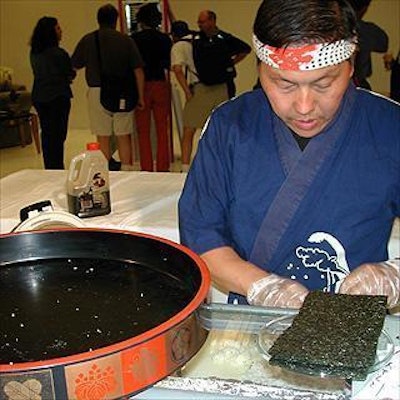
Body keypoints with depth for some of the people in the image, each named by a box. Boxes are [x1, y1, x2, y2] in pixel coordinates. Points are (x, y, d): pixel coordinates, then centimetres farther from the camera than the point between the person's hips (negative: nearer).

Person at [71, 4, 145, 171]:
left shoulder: (87, 40, 0)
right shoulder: (126, 40, 0)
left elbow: (75, 64, 8)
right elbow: (138, 70, -2)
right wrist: (140, 97, 4)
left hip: (97, 92, 0)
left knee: (103, 138, 6)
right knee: (124, 137, 8)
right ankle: (126, 171, 10)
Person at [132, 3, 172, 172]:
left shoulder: (134, 39, -4)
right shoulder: (165, 39, 1)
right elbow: (168, 64, 5)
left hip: (141, 86, -1)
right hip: (161, 85, 2)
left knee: (143, 131, 5)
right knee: (162, 130, 7)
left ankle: (146, 169, 6)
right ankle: (163, 168, 9)